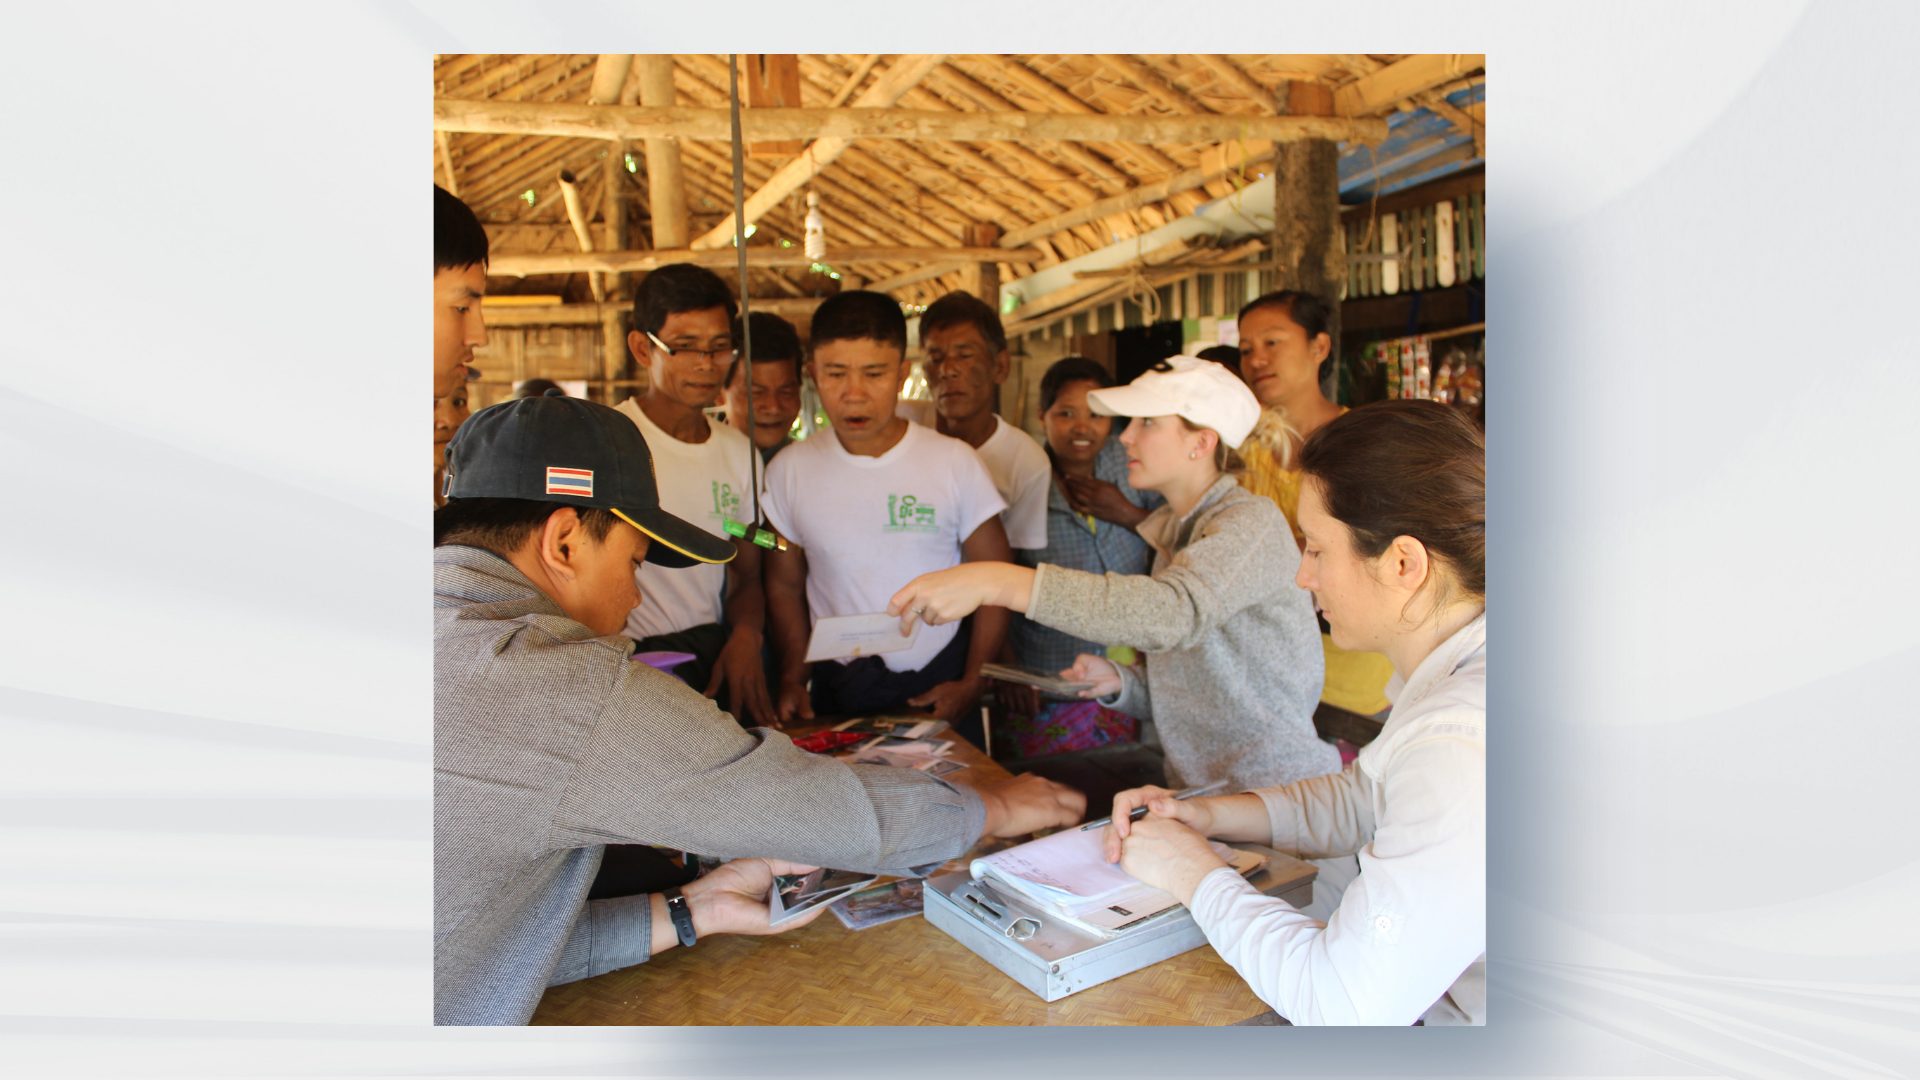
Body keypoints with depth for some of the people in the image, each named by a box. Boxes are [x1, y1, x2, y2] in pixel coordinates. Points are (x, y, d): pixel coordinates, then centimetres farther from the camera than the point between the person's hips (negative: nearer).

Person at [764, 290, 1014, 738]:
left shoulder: (954, 461, -9)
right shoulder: (789, 470, -3)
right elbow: (785, 586, 6)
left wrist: (973, 684, -8)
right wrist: (793, 680, -4)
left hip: (938, 684, -1)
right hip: (836, 689, 2)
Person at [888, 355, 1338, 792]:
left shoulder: (1252, 522, -13)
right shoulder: (1172, 532, 12)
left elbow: (1174, 612, -34)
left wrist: (995, 582, -39)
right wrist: (1120, 682, -3)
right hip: (1201, 795, 7)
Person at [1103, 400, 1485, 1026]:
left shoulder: (1460, 749, -31)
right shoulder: (1451, 669, 0)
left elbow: (1343, 1004, -28)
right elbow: (1360, 800, 14)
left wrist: (1193, 874, -13)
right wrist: (1208, 816, 1)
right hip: (1436, 1000, 8)